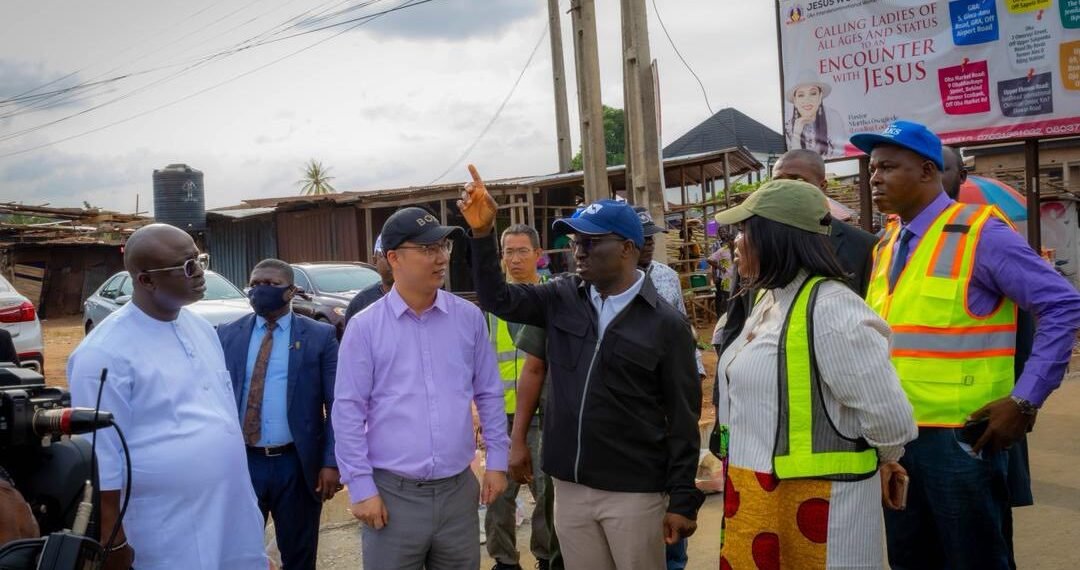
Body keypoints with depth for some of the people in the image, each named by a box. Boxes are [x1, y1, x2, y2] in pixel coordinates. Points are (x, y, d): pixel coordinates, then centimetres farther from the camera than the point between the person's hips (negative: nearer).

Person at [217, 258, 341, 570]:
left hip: (297, 464, -1)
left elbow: (337, 405, -5)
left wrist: (332, 463, -11)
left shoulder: (320, 336, -3)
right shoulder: (228, 335, 4)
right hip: (240, 463, 2)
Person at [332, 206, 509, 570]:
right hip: (392, 493, -2)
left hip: (459, 489, 3)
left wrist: (497, 461, 5)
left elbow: (489, 395, 8)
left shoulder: (469, 318, 2)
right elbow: (348, 412, -5)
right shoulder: (364, 327, -6)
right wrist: (361, 487, -8)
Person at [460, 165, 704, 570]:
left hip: (633, 491, -4)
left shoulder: (665, 324, -8)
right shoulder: (562, 299, 3)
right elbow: (497, 299, 2)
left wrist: (682, 499, -7)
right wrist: (483, 232, -12)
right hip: (569, 486, 4)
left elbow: (683, 418, -6)